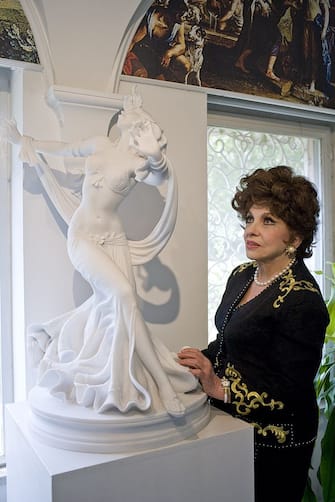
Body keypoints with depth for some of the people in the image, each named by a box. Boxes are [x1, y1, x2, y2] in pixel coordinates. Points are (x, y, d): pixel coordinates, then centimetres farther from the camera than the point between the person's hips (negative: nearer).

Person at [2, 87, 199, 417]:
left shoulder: (139, 163, -2)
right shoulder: (100, 144, 8)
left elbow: (161, 177, -25)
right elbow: (63, 150, 24)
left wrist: (157, 160, -46)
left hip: (112, 238, 1)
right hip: (82, 235, 0)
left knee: (110, 304, -10)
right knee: (122, 294, -20)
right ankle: (162, 384, -15)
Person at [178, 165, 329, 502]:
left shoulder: (302, 301, -23)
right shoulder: (241, 275, 1)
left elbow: (290, 394, -22)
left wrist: (219, 387, -27)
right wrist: (199, 361, -5)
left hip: (274, 443, -7)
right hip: (232, 425, 7)